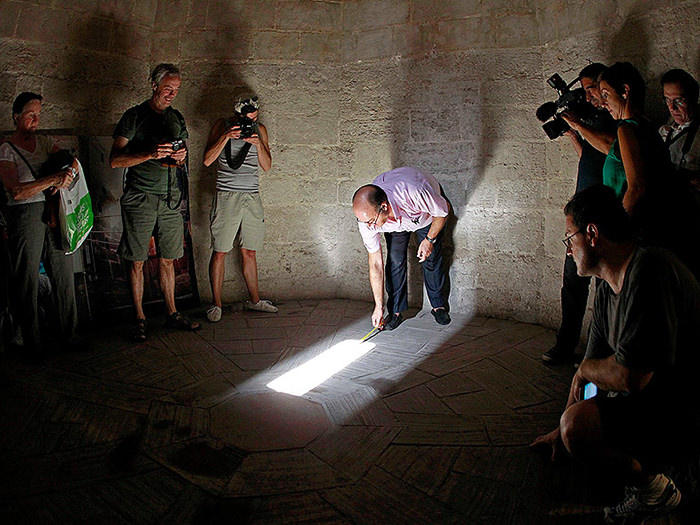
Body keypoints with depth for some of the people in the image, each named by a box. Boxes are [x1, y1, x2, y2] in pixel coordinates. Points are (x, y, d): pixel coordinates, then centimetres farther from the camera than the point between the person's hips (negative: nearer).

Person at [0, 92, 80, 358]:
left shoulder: (44, 142, 12)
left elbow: (73, 162, 5)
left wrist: (68, 173, -17)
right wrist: (54, 179, -25)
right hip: (24, 217, -5)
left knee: (64, 274, 7)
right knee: (27, 281, 3)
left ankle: (68, 333, 20)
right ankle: (32, 343, 16)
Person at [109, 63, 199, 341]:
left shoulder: (176, 117, 14)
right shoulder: (134, 116, -2)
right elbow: (115, 159, -8)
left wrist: (181, 155, -1)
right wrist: (151, 154, -22)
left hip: (169, 197, 4)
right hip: (139, 199, -4)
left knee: (167, 259, 9)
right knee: (137, 261, 1)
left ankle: (172, 313, 18)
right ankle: (140, 318, 10)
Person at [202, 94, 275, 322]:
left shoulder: (260, 129, 11)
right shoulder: (222, 125, 1)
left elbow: (266, 166, 6)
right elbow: (207, 160, -6)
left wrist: (258, 143, -10)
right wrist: (226, 137, -17)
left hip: (252, 196, 3)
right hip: (226, 195, -3)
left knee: (249, 252, 10)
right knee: (220, 252, -3)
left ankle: (254, 300, 21)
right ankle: (215, 303, 7)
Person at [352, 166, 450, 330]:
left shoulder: (414, 193, -49)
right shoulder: (366, 217, -35)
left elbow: (444, 211, -24)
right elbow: (375, 265, -24)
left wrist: (430, 239, -20)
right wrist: (379, 307, -19)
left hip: (428, 214, -1)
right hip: (396, 218, 2)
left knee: (431, 259, -2)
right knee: (395, 261, -10)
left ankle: (438, 305, 18)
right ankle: (396, 310, 6)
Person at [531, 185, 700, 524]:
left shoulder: (650, 269, -27)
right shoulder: (607, 290, 4)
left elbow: (629, 377, -34)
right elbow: (592, 366, 13)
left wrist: (584, 370, -11)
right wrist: (560, 431, 21)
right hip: (654, 401, 10)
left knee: (579, 423, -30)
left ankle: (652, 488, -4)